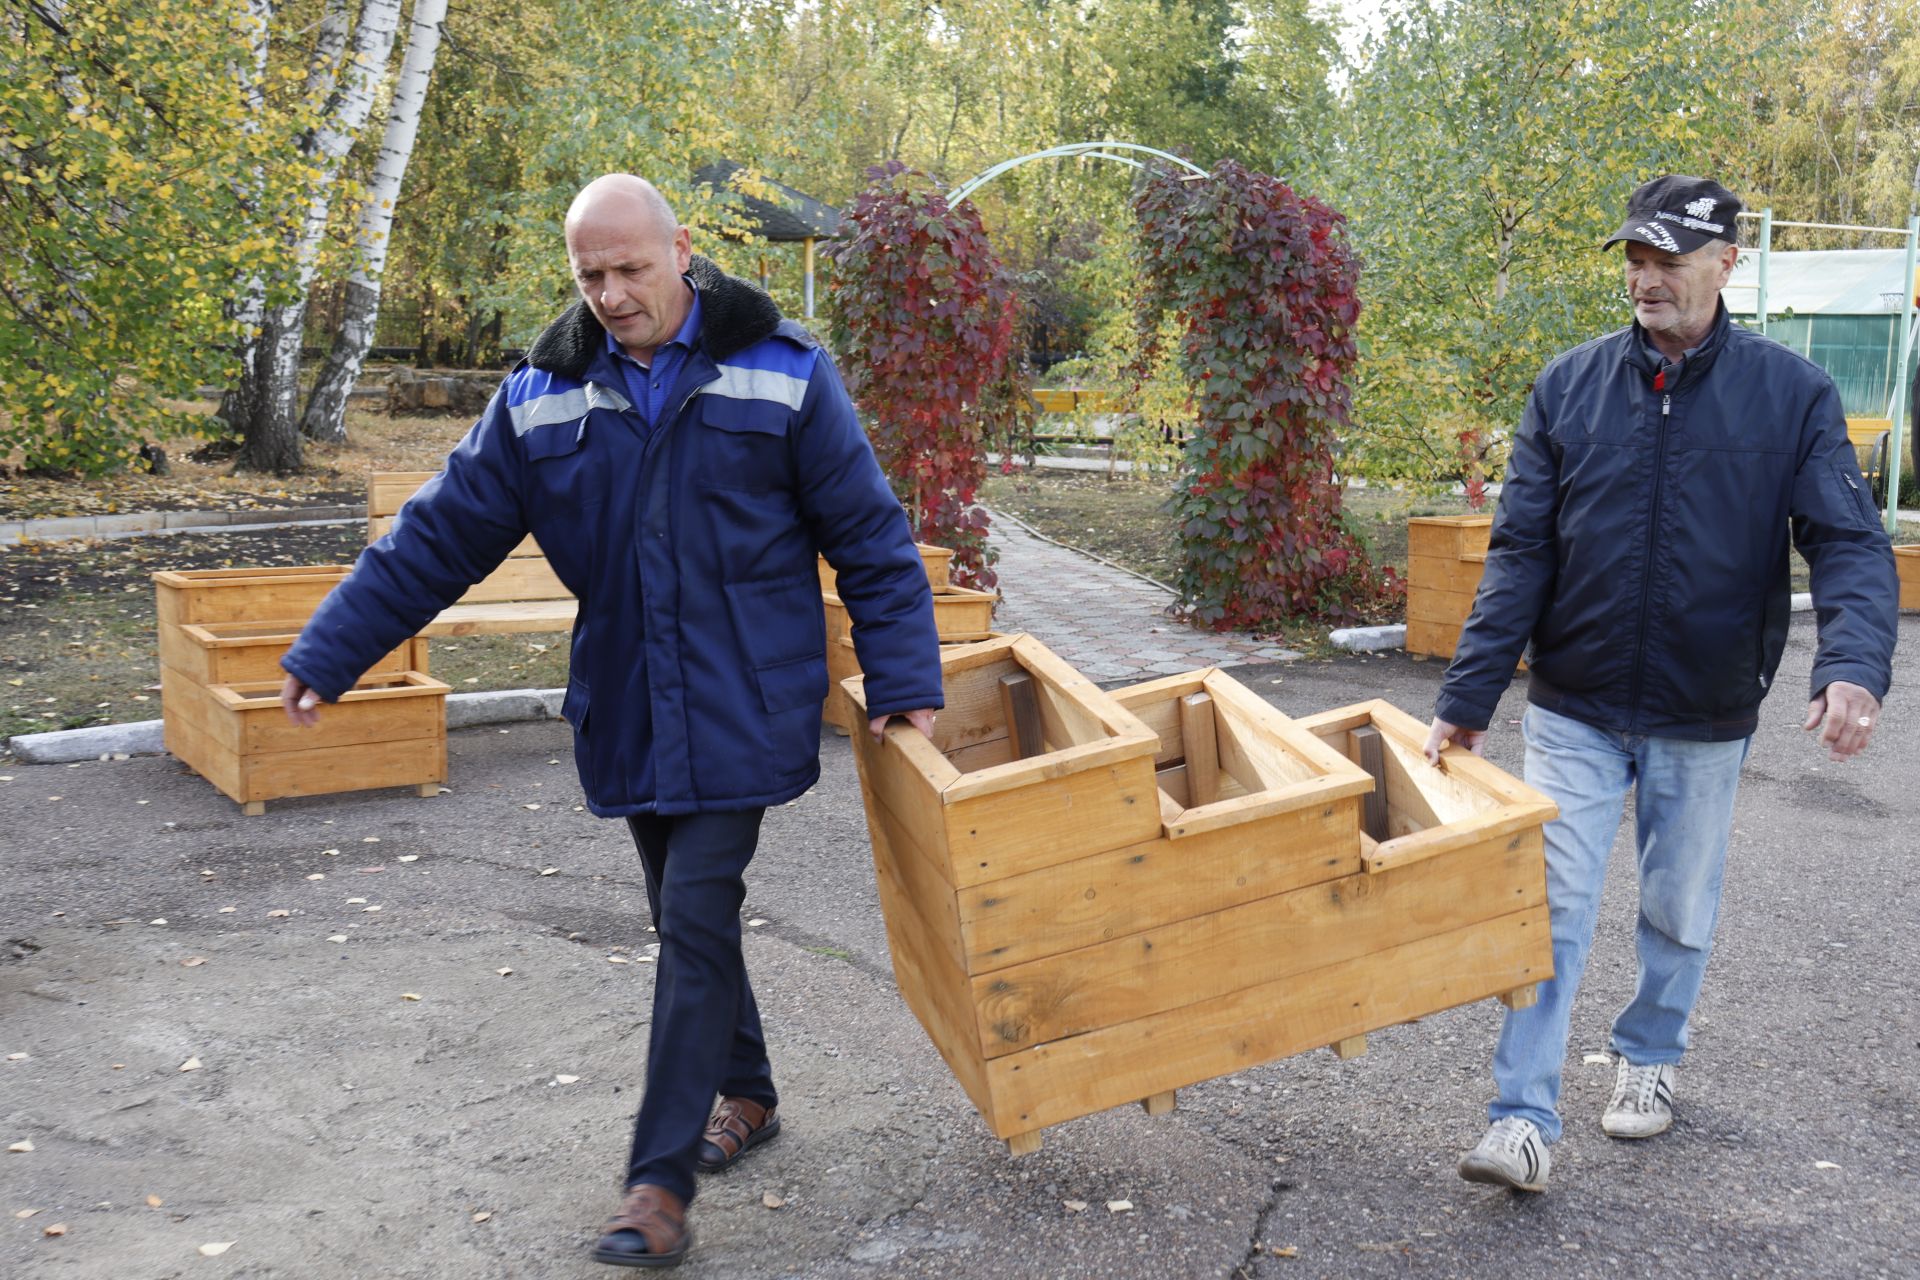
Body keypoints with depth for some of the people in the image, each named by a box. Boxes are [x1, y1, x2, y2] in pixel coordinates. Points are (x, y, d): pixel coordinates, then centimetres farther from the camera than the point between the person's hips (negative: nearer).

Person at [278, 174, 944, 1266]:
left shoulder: (779, 370, -6)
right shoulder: (547, 394, 2)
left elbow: (870, 538, -1)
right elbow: (441, 534, 6)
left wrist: (905, 683, -4)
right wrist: (327, 657, 5)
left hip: (741, 712, -4)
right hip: (626, 714, 4)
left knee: (698, 919, -8)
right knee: (685, 917, 14)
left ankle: (661, 1182, -1)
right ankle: (746, 1093, 36)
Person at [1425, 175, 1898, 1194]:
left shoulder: (1791, 392, -7)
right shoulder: (1569, 387, -5)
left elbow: (1848, 542, -12)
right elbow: (1520, 554, -6)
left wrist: (1854, 664, -32)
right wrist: (1466, 698, -12)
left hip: (1705, 717, 1)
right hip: (1575, 708, 0)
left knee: (1681, 910, 17)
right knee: (1551, 911, -3)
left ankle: (1649, 1056, 40)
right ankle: (1523, 1120, 2)